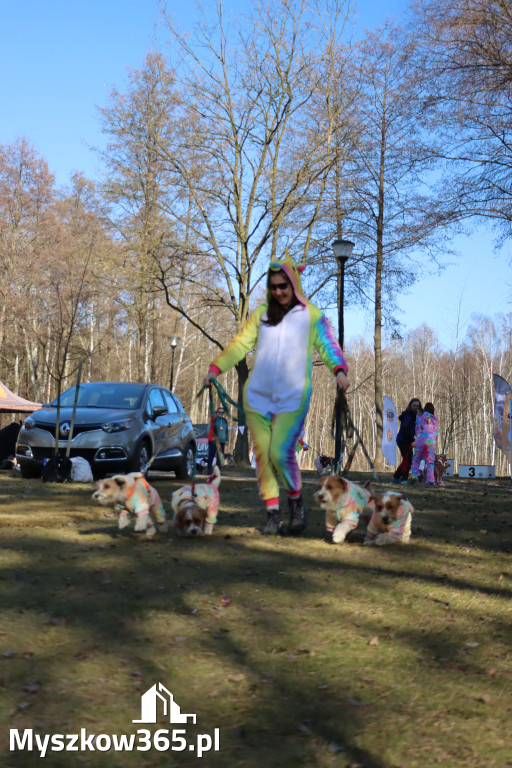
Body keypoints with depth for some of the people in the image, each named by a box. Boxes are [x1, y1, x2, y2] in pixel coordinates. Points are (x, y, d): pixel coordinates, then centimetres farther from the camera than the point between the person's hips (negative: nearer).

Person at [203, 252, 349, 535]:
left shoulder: (311, 315, 6)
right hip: (257, 395, 4)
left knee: (281, 452, -13)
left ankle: (296, 501, 11)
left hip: (292, 397, -3)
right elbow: (241, 344, 13)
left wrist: (339, 369, -19)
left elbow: (327, 345, 0)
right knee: (263, 454, 0)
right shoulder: (262, 313, 14)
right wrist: (216, 367, 1)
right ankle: (272, 513, 8)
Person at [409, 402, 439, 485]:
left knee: (416, 461, 12)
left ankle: (413, 477, -3)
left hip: (419, 441, 0)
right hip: (430, 442, 0)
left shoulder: (419, 418, 7)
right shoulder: (435, 420, 7)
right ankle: (430, 480, -4)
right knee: (430, 462, 6)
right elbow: (435, 433, 12)